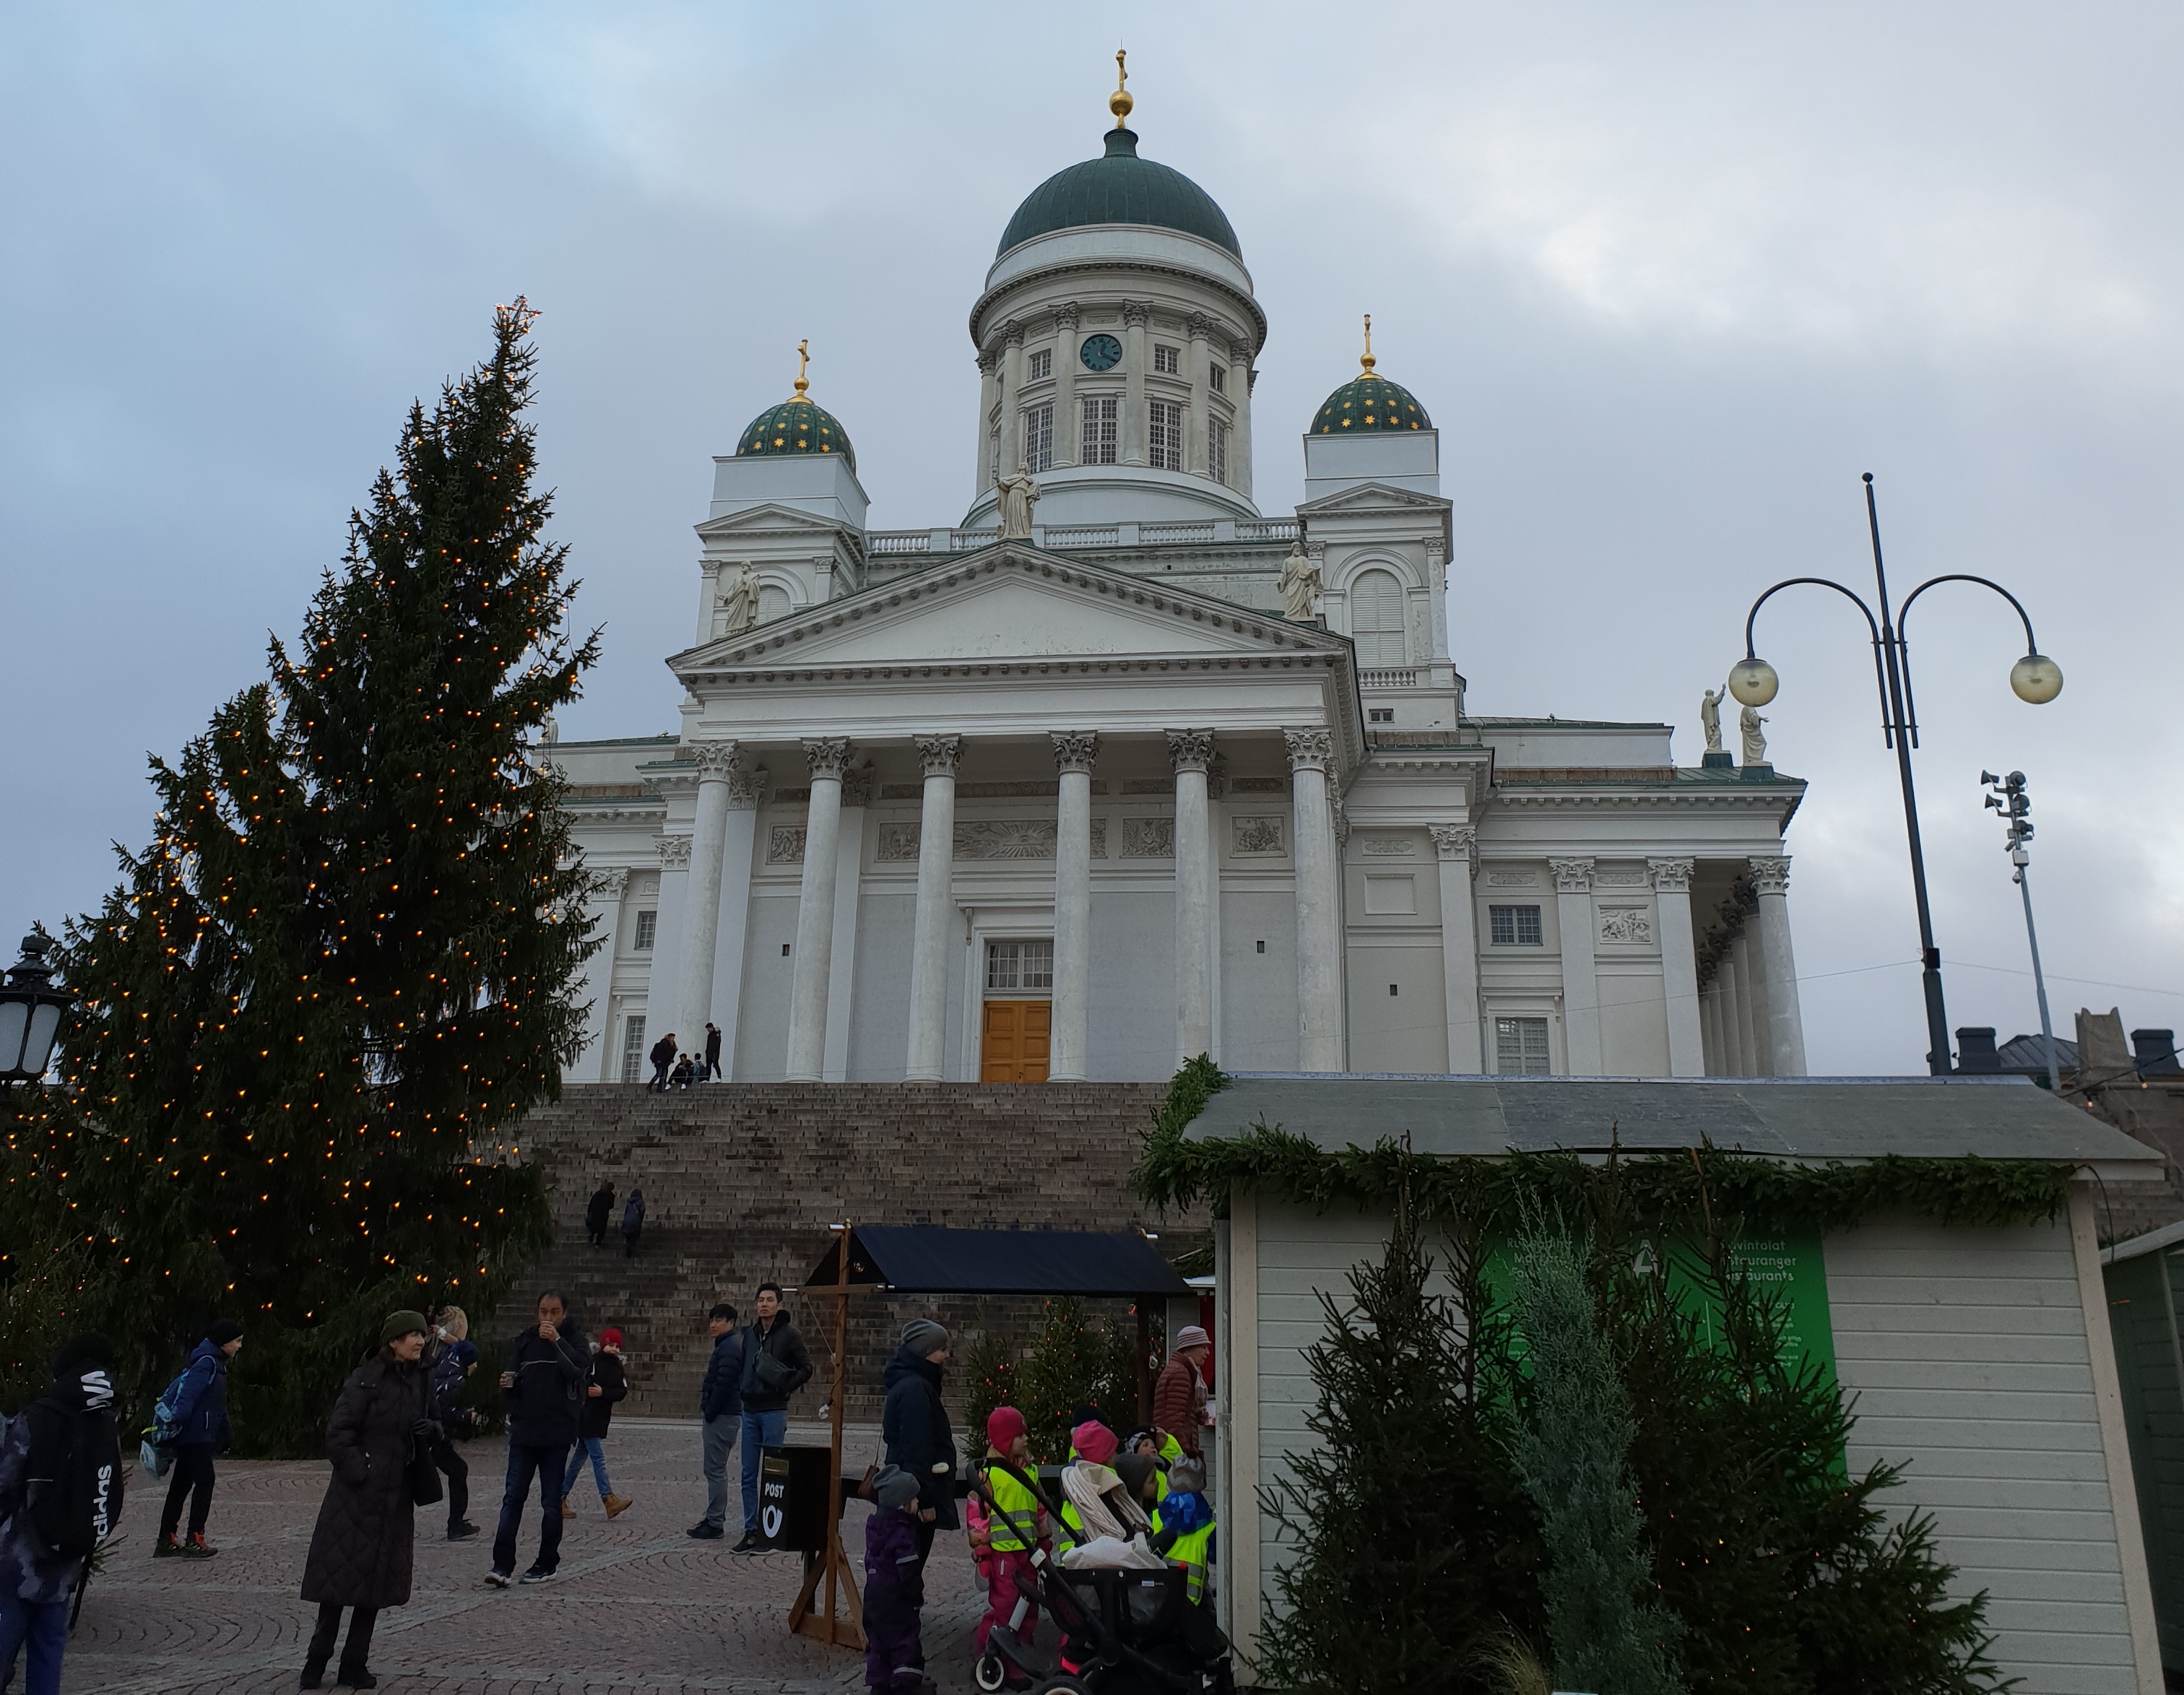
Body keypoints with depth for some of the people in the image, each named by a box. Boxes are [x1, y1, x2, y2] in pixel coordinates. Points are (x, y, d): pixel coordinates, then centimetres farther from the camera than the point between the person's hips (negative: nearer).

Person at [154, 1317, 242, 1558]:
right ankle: (194, 1542, -4)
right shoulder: (207, 1362, -13)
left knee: (181, 1485, 12)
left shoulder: (216, 1363, 18)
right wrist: (178, 1423, -33)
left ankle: (166, 1541, 18)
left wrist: (226, 1431, 25)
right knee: (204, 1483, -7)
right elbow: (189, 1394, -24)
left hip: (193, 1437, 10)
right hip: (197, 1436, -10)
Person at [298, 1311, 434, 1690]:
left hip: (395, 1499, 6)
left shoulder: (421, 1381, 9)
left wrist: (432, 1429, -3)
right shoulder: (366, 1380, -12)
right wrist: (361, 1473, -16)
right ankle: (317, 1661, 13)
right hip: (356, 1495, -6)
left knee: (379, 1580, 9)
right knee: (341, 1574, -1)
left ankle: (354, 1665, 18)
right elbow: (338, 1433, -14)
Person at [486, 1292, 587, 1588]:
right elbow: (511, 1391, 12)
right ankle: (503, 1565, -1)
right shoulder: (524, 1342, 8)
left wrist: (557, 1341, -24)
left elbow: (580, 1369, -20)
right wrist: (508, 1385, -11)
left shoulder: (574, 1342, 0)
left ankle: (547, 1564, 15)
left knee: (551, 1502, 6)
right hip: (523, 1432, 2)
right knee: (513, 1498, -2)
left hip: (557, 1434, -2)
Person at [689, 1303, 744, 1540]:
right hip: (723, 1415, 11)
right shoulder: (727, 1345, 17)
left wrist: (710, 1413, -15)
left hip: (722, 1417, -11)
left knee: (715, 1470, -7)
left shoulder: (729, 1347, -15)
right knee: (716, 1470, 16)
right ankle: (714, 1518, 23)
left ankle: (715, 1524, -4)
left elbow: (724, 1385, -22)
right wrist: (708, 1412, 14)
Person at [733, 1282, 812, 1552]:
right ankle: (751, 1530, 14)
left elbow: (806, 1369, -5)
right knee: (748, 1476, 8)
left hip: (774, 1412, -6)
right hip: (750, 1410, 6)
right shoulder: (749, 1334, 10)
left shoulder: (788, 1334, -6)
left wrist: (785, 1387, -12)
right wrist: (744, 1390, 6)